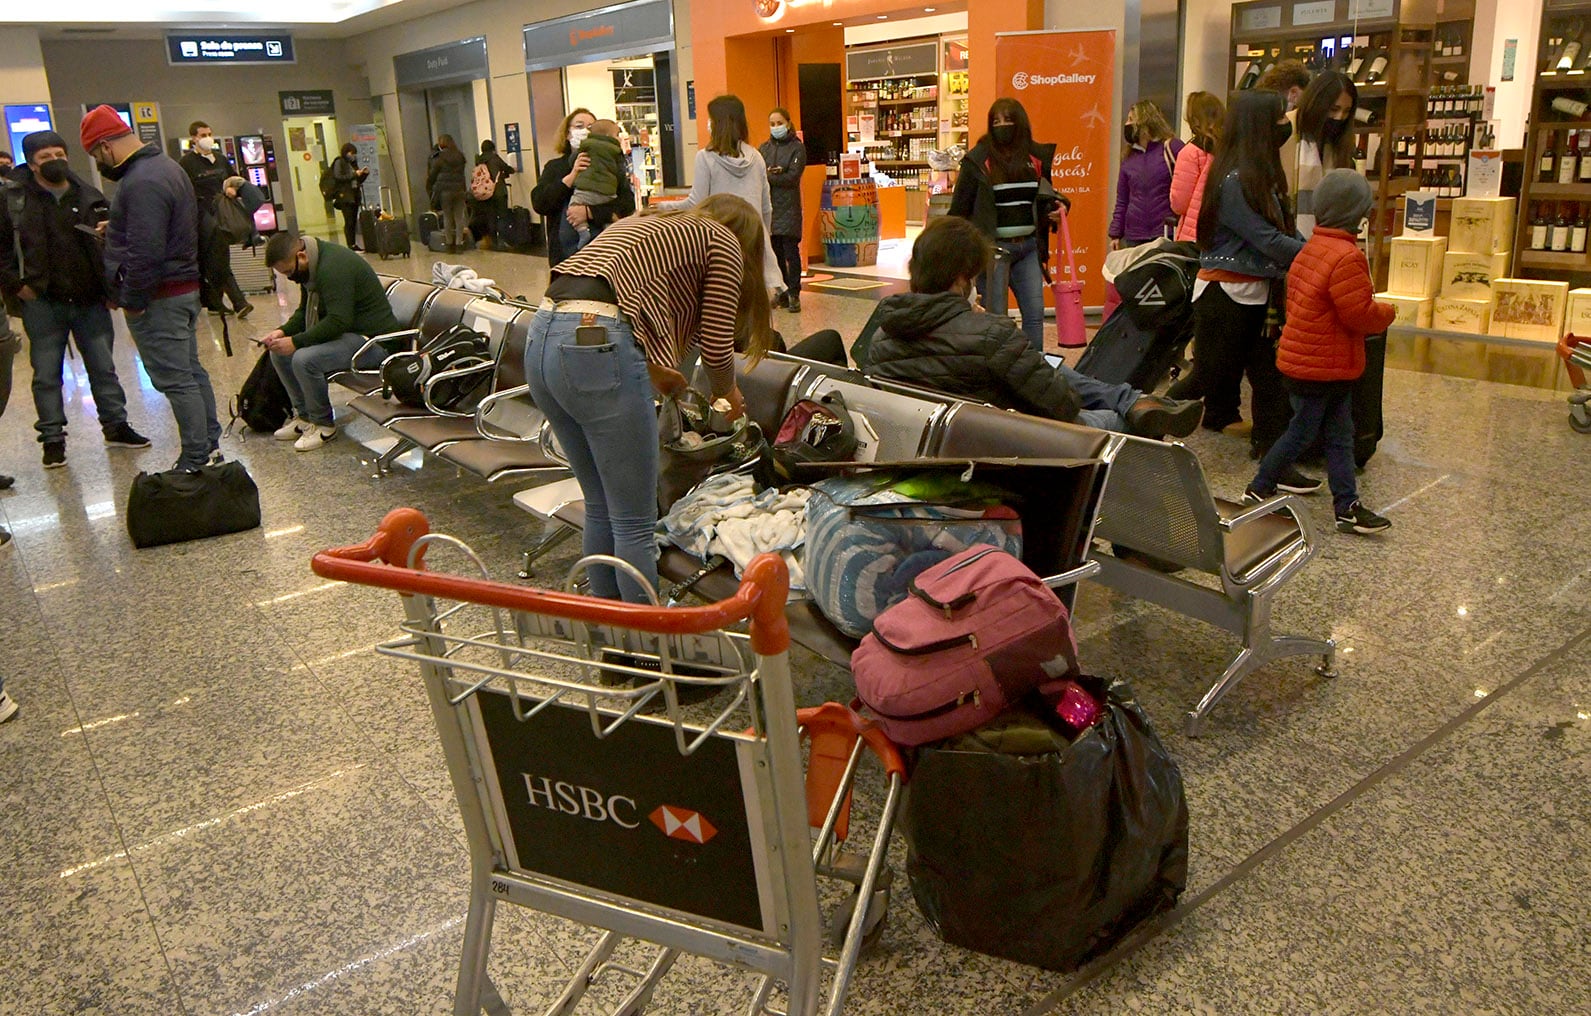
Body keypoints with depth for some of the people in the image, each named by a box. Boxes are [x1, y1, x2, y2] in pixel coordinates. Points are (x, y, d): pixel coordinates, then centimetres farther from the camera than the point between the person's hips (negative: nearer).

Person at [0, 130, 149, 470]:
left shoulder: (91, 198, 5)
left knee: (103, 368, 11)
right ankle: (53, 438, 13)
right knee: (46, 374, 4)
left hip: (91, 301, 2)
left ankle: (116, 426, 24)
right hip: (42, 303, -1)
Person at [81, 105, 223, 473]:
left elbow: (145, 252, -26)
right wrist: (117, 230, 20)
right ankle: (209, 446, 23)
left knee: (175, 380, -6)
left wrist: (132, 300, -17)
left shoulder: (141, 182, -20)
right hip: (185, 287, 11)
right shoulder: (164, 166, 13)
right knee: (191, 371, 15)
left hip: (159, 297, -11)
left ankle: (196, 461, -3)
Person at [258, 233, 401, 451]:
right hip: (346, 333, 11)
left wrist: (296, 341, -26)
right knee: (278, 351, 3)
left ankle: (323, 424, -7)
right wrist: (283, 332, -1)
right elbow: (304, 312, 18)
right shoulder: (310, 267, 8)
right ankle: (303, 415, 13)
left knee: (304, 359, -28)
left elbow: (339, 321, -30)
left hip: (373, 339, -11)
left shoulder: (333, 267, -24)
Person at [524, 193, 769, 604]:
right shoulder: (725, 244, 11)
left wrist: (652, 370, 43)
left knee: (600, 509, 20)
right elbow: (716, 343, 6)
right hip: (596, 348, -8)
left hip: (540, 338, 8)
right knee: (634, 524, 3)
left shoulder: (642, 224, 31)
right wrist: (727, 394, 25)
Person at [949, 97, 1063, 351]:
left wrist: (1058, 206, 1)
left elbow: (1045, 195, 23)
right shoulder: (978, 159, -6)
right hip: (994, 247, -4)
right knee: (994, 316, -1)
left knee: (1035, 313, 4)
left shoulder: (1037, 156, 7)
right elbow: (959, 207, -5)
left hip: (1029, 246, 4)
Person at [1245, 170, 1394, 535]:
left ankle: (1347, 508, 15)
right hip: (1320, 367, -10)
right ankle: (1258, 490, 17)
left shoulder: (1311, 248, 9)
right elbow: (1360, 314, -22)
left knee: (1340, 436, 11)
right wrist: (1388, 312, -2)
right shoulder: (1347, 258, -21)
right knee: (1301, 433, 4)